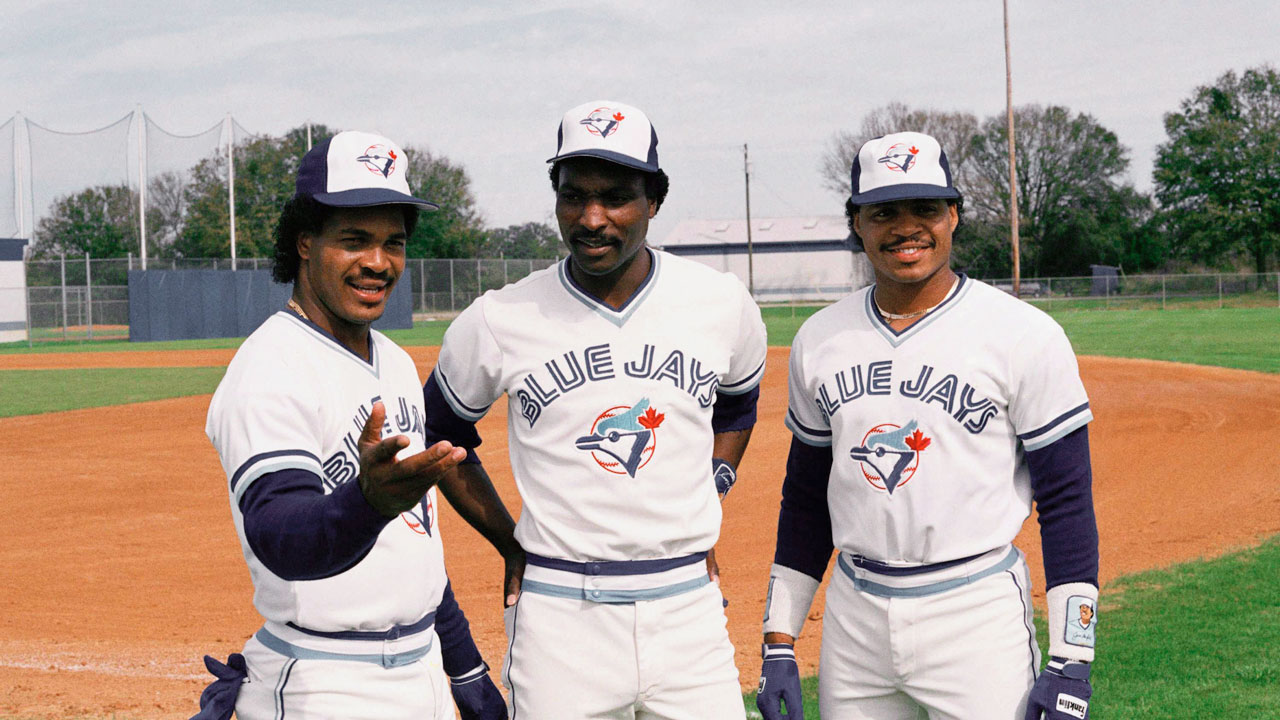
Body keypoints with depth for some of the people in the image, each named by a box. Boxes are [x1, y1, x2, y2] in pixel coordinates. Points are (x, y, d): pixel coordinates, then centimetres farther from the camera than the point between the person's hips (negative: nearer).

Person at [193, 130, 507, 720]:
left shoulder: (396, 363, 11)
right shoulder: (269, 372, -16)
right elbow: (281, 541, -30)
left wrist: (466, 667, 17)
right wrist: (367, 502, -49)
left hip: (422, 671, 8)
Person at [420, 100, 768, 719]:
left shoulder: (722, 303, 1)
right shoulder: (499, 321, -4)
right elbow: (440, 437, 12)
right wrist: (512, 547, 7)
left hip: (688, 605, 2)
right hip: (557, 619, -1)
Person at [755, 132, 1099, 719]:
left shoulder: (1024, 335, -6)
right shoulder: (819, 339, 7)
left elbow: (1068, 502, -6)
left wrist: (1070, 664, -10)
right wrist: (779, 642, 10)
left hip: (978, 613, -4)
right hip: (853, 618, 4)